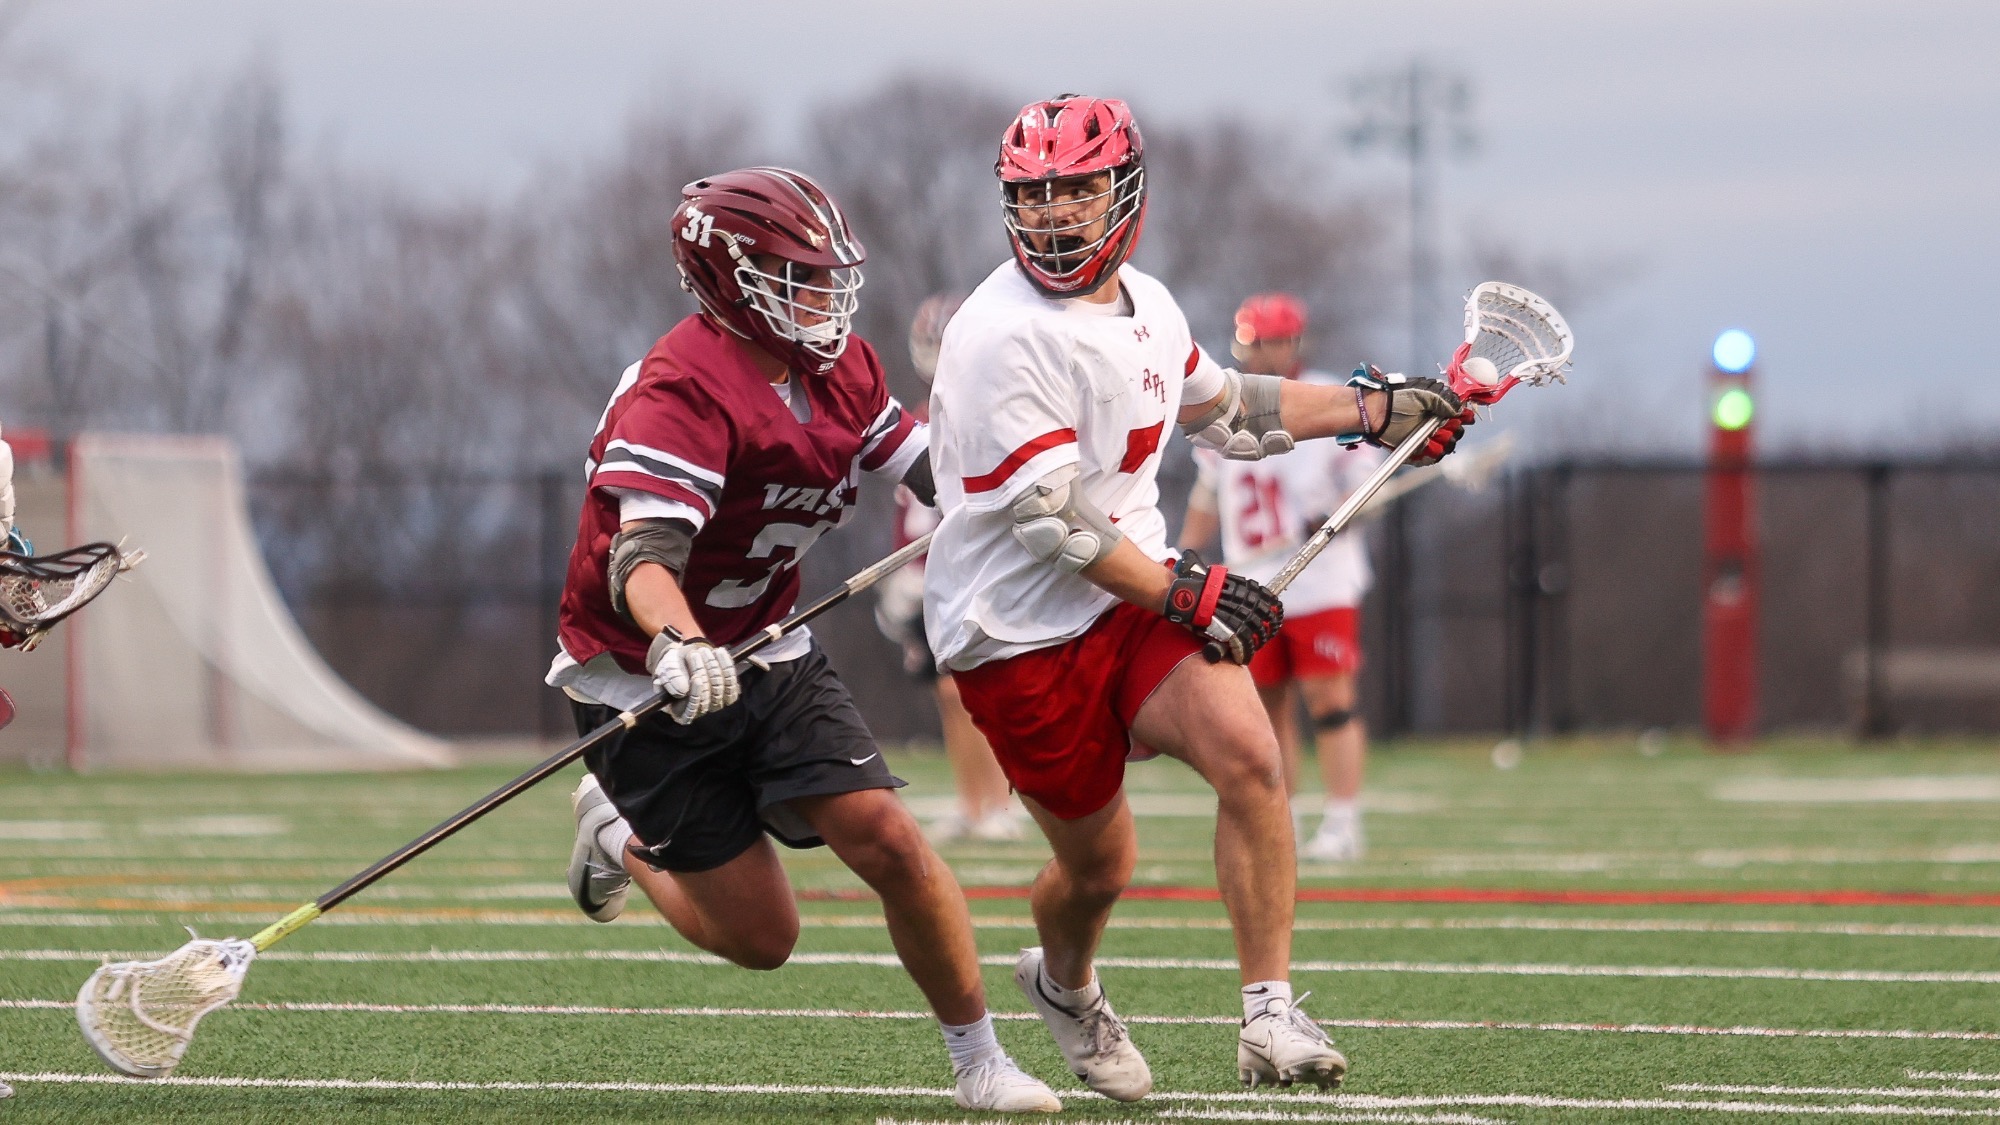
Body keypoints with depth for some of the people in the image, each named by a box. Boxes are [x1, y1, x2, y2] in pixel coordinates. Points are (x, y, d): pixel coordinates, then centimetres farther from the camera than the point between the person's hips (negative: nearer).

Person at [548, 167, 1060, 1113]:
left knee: (890, 845, -11)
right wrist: (677, 648, -56)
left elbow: (925, 467, 16)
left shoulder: (841, 369, 0)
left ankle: (979, 1061, 4)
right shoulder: (684, 391, -26)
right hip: (646, 678, -6)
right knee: (760, 938, -1)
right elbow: (641, 556, -37)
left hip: (766, 654, 6)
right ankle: (619, 831, 28)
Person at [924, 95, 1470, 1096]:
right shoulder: (1003, 336, -19)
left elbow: (1221, 409, 28)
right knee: (1098, 865, 4)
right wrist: (1181, 593, -24)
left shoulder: (1147, 307, 7)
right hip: (1020, 636, -6)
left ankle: (1269, 1016, -16)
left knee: (1248, 752, -20)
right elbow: (1047, 514, -23)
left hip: (1139, 594, 6)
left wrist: (1373, 411, 24)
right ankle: (1063, 983, 41)